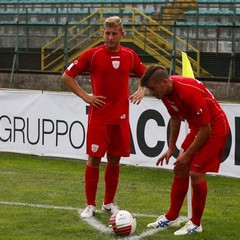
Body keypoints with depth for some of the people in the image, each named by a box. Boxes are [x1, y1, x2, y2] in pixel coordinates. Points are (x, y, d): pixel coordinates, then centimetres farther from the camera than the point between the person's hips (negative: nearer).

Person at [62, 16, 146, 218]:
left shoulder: (130, 55, 4)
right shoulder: (93, 54, -6)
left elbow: (144, 74, 22)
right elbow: (67, 76, 0)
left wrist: (141, 91, 5)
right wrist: (85, 96, -6)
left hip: (121, 117, 3)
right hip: (98, 116, -3)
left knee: (114, 160, 8)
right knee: (94, 159, -2)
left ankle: (109, 203, 20)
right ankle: (90, 205, 7)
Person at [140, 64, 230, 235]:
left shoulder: (189, 92, -33)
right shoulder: (166, 92, -6)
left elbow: (206, 129, -26)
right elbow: (175, 118, 13)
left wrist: (187, 154, -18)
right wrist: (171, 148, 11)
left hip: (215, 128, -9)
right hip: (197, 128, 9)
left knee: (196, 174, -11)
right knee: (180, 170, 9)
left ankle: (196, 224, 3)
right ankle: (171, 217, 21)